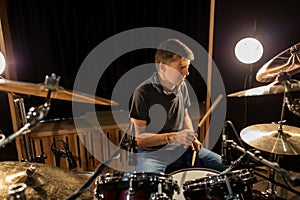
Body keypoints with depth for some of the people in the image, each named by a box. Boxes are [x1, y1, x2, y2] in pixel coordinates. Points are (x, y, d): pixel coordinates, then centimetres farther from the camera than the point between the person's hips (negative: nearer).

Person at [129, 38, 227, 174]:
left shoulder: (181, 86, 3)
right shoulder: (143, 93, -19)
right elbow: (139, 138, -17)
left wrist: (191, 137, 0)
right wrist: (173, 136, -26)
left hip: (181, 149, 6)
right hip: (152, 153, -6)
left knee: (224, 166, 1)